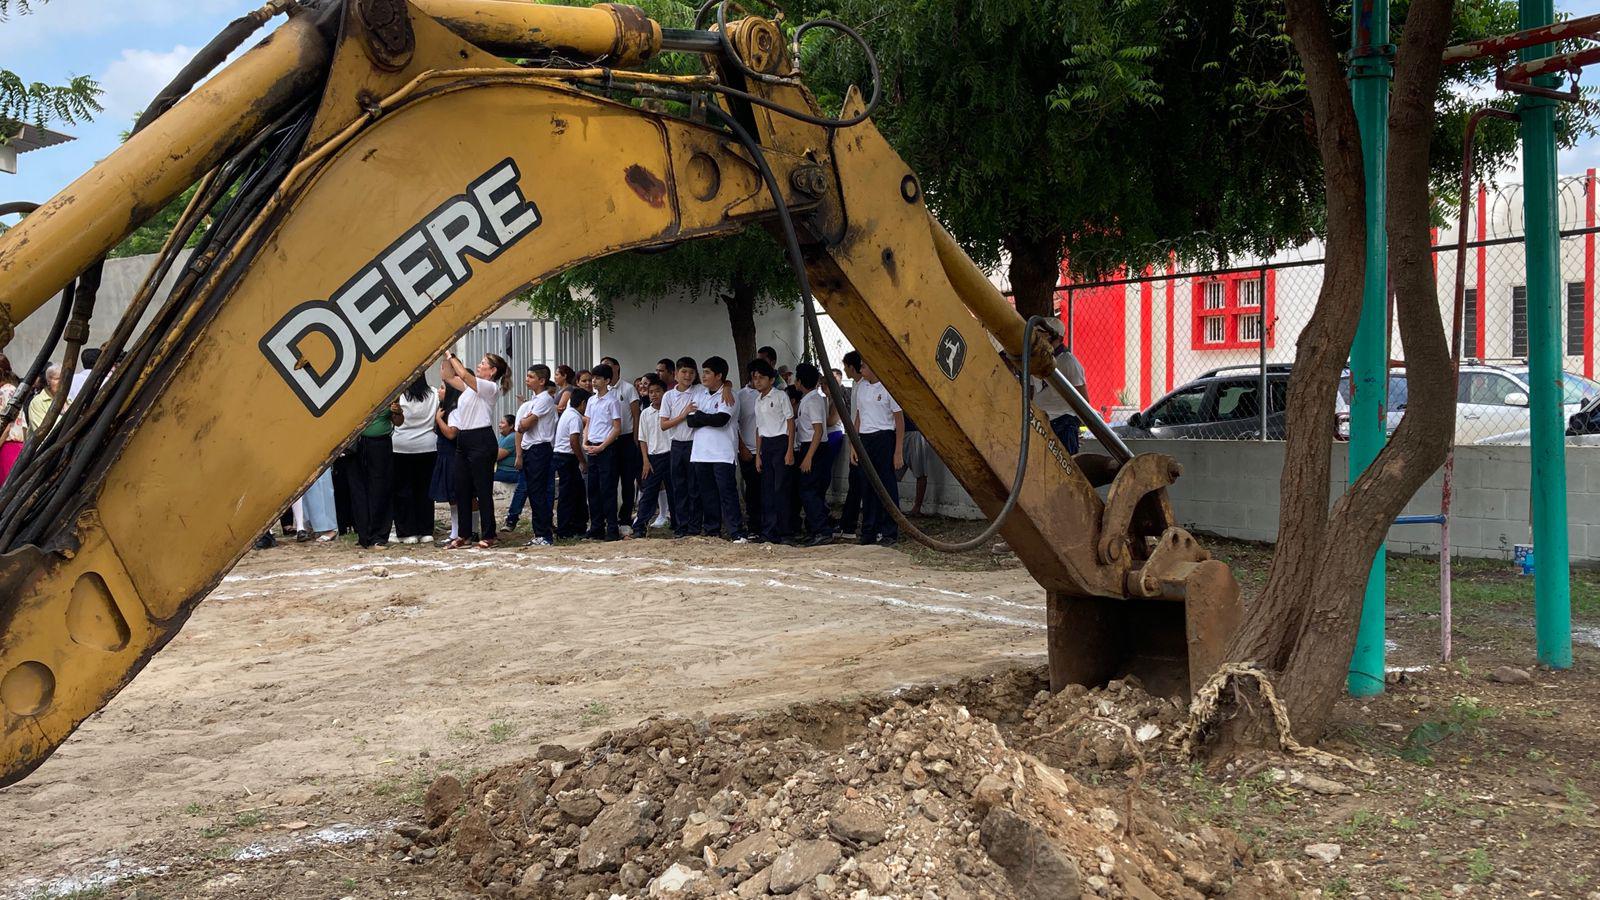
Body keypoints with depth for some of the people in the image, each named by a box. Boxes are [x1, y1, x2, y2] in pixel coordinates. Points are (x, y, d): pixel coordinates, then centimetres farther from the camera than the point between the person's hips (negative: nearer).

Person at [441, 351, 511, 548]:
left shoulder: (491, 387, -8)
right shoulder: (471, 387, 18)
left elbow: (464, 374, -20)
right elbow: (448, 376, 17)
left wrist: (451, 356, -9)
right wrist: (446, 356, 6)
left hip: (481, 440, -9)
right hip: (463, 440, 9)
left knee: (483, 490, -4)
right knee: (461, 489, 9)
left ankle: (488, 536, 2)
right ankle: (463, 535, 15)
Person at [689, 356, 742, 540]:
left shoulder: (727, 397, -3)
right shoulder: (701, 397, 16)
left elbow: (720, 419, -18)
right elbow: (691, 421, 3)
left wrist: (698, 415, -4)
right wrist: (710, 418, -13)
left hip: (723, 454, -6)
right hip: (701, 453, 6)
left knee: (727, 492, -8)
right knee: (707, 494, 9)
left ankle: (734, 532, -8)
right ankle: (711, 529, 17)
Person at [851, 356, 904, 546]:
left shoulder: (888, 388, -8)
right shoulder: (861, 387, 12)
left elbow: (900, 421, -7)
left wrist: (898, 452, -11)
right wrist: (853, 445, 12)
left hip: (884, 438, -6)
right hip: (865, 440, 6)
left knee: (887, 486, -3)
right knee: (866, 486, 7)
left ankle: (889, 533, 3)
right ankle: (869, 532, 14)